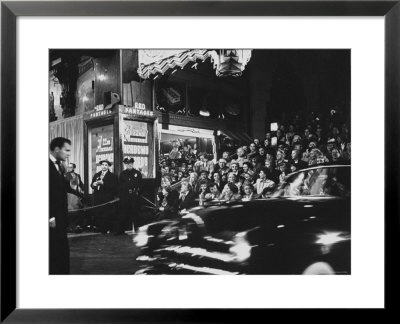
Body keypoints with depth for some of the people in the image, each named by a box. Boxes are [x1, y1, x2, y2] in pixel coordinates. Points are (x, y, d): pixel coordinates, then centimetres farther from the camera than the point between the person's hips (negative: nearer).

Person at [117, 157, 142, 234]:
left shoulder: (138, 173, 8)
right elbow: (120, 185, 11)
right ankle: (119, 230, 4)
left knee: (135, 213, 1)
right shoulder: (122, 174, 13)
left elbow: (140, 185, 7)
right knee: (123, 213, -1)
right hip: (124, 197, 1)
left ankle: (136, 230, 8)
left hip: (135, 197, -1)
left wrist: (136, 191, -7)